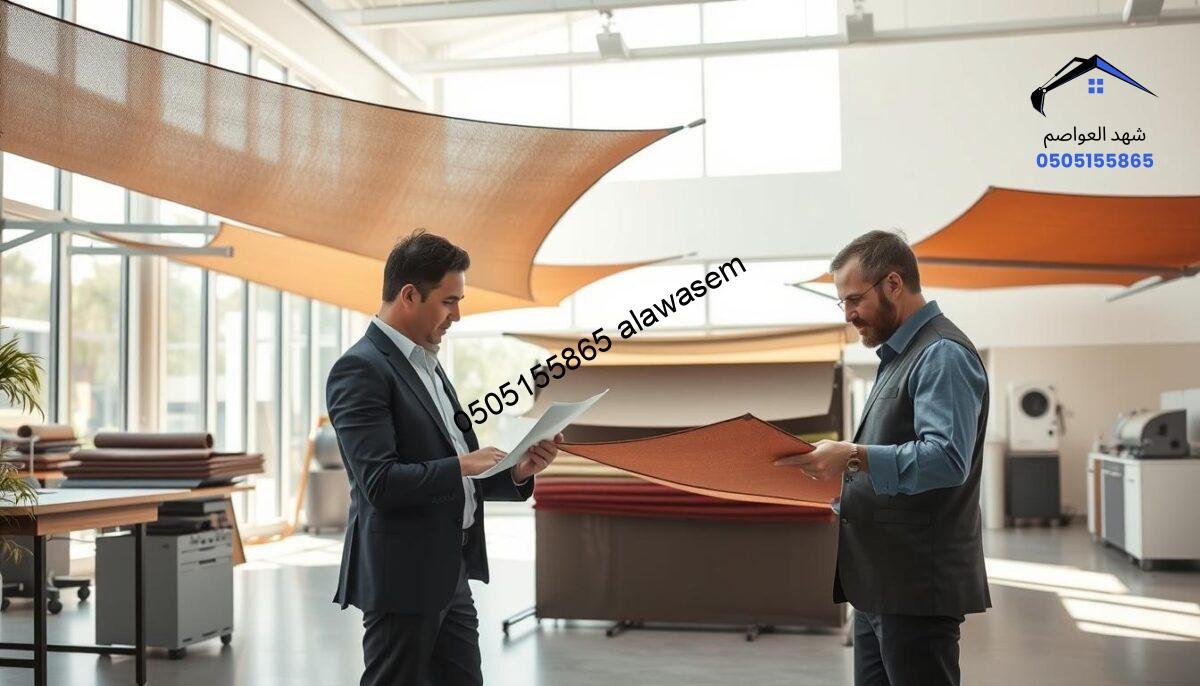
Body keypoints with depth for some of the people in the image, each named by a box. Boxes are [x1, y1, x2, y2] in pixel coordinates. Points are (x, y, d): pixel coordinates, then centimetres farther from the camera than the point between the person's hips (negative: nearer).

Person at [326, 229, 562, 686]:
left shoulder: (427, 367, 16)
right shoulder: (361, 369, -13)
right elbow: (379, 482, -22)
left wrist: (516, 473, 3)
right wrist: (463, 465, -17)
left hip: (449, 576, 9)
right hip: (402, 578, -9)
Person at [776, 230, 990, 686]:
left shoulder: (942, 355, -13)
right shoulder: (900, 354, 18)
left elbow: (947, 459, -26)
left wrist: (856, 456, -32)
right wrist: (835, 465, 12)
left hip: (917, 585, -10)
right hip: (880, 583, 10)